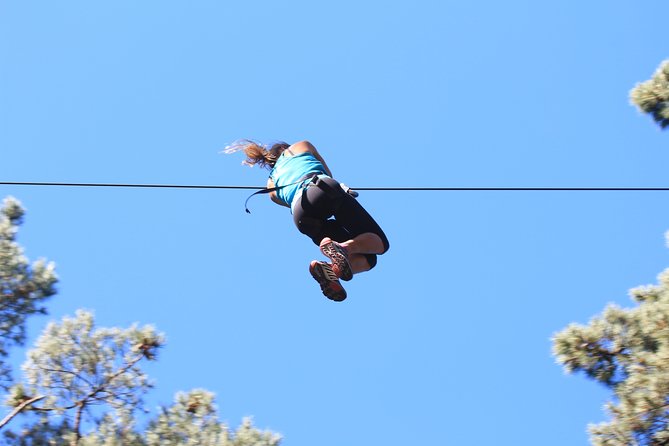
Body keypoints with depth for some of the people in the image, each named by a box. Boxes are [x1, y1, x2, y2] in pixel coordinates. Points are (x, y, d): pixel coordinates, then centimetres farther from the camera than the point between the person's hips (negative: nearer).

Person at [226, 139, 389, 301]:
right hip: (327, 191, -2)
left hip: (301, 213, 2)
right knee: (379, 242, 1)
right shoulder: (301, 146, 34)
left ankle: (328, 269, -24)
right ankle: (343, 246, -32)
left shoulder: (271, 186, 36)